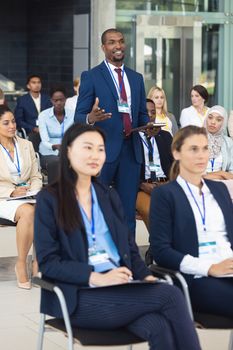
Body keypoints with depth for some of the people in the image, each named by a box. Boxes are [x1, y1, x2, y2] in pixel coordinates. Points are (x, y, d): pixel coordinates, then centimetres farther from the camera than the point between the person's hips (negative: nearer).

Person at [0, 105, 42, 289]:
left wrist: (34, 191, -4)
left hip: (28, 195, 4)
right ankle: (21, 263, -23)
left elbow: (36, 176, 16)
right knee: (28, 211, -37)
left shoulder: (26, 145, 16)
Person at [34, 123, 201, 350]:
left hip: (120, 288, 5)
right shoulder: (49, 199, 1)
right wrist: (97, 278, -19)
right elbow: (47, 262, -7)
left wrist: (144, 276, -4)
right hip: (80, 296, -5)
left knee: (160, 328, -29)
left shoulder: (109, 196, 19)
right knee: (171, 295, -25)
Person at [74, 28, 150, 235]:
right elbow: (79, 116, -4)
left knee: (128, 211, 8)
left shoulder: (136, 78, 16)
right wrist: (90, 118, -27)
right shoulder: (91, 77, 1)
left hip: (131, 150, 5)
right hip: (103, 150, -4)